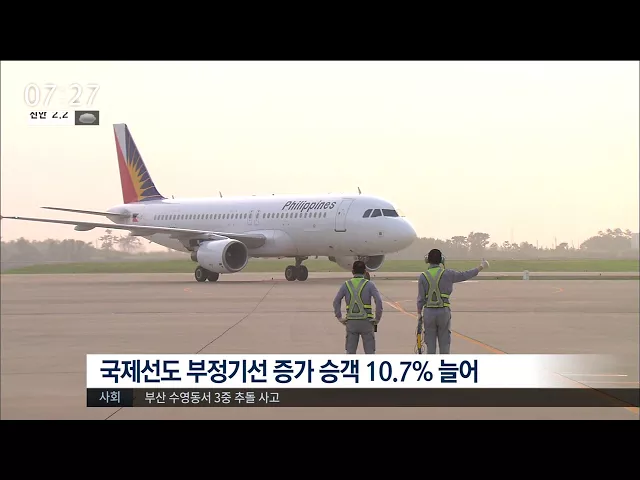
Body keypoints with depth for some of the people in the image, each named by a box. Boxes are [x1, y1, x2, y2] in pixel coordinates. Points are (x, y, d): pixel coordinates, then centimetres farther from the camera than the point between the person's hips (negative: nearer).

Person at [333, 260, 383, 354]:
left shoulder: (346, 285, 3)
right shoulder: (369, 284, -5)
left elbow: (336, 302, 2)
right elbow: (379, 301, -15)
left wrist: (340, 318, 6)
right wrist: (377, 319, -6)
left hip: (351, 322, 2)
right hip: (366, 323, -2)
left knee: (350, 352, 6)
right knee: (370, 352, 3)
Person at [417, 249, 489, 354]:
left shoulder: (422, 277, -4)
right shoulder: (447, 274, -6)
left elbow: (421, 298, -2)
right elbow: (465, 275, 5)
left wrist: (419, 314, 10)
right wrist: (481, 267, 19)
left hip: (429, 313, 1)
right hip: (444, 313, -1)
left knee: (430, 346, 6)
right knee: (445, 345, 7)